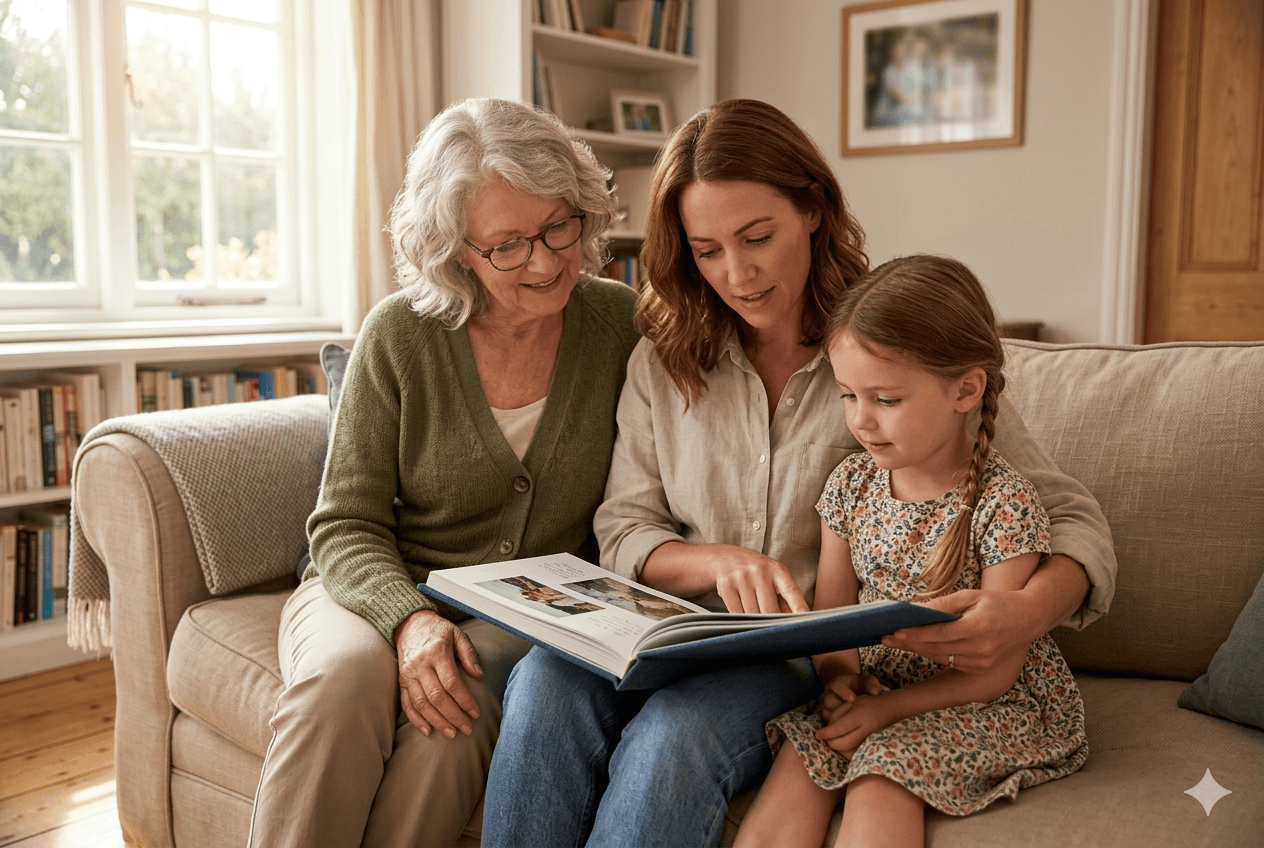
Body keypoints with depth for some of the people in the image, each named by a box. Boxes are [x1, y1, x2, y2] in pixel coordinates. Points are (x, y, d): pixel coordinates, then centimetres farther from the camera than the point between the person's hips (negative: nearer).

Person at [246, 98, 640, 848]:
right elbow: (346, 525, -5)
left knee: (454, 714, -32)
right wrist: (409, 617, -24)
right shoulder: (401, 335, -7)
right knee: (344, 677, -34)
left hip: (529, 615, 0)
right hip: (381, 590, 0)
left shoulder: (623, 325, -3)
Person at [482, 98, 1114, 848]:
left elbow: (1073, 520, -5)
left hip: (814, 657, -2)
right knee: (548, 678, -30)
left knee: (677, 731, -34)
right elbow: (622, 533, 7)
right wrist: (719, 563, -15)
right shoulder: (661, 362, 9)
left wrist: (1029, 610, -28)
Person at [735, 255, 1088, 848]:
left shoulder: (1003, 503, -16)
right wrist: (839, 673, -12)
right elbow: (831, 609, 9)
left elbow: (996, 670, -15)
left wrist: (889, 708, -21)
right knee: (797, 760, -21)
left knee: (880, 779, -28)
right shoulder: (852, 482, 1)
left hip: (980, 702, -4)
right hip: (871, 681, 5)